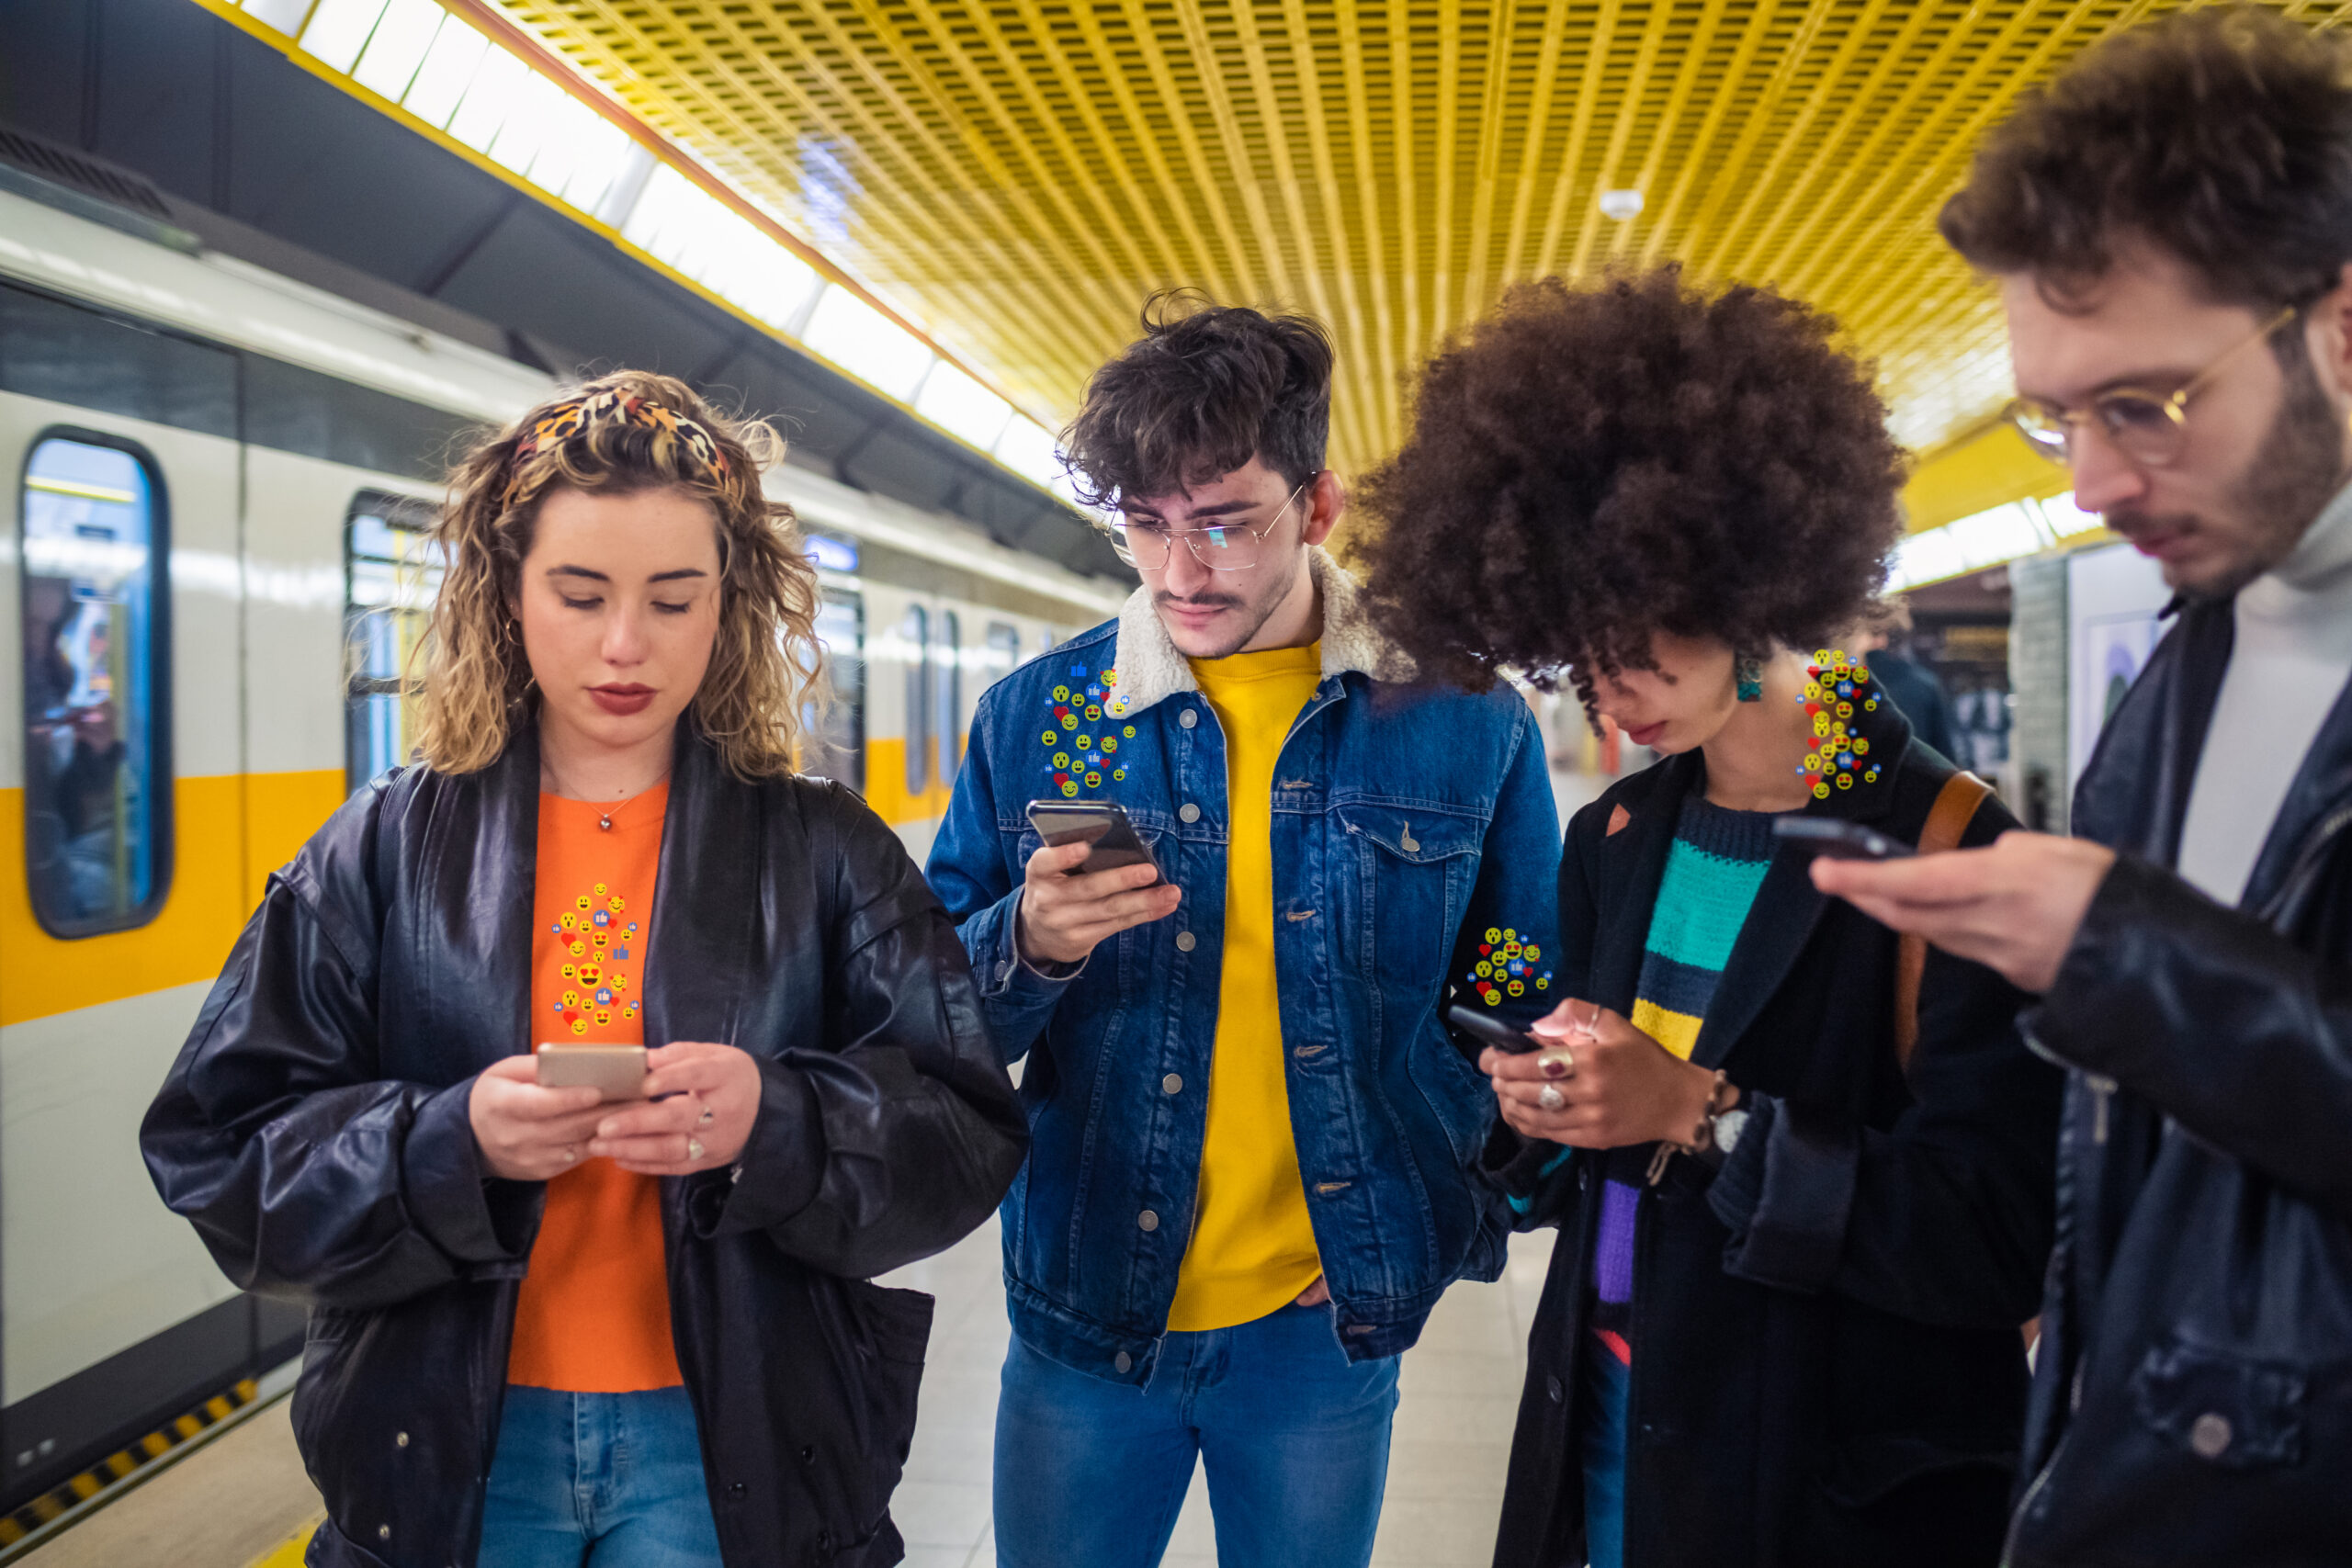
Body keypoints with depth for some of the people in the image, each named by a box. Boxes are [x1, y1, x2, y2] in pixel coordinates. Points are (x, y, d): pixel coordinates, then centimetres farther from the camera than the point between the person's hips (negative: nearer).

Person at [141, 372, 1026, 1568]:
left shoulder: (824, 852, -2)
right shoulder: (385, 847, 0)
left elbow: (966, 1138, -7)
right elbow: (218, 1150, -3)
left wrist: (776, 1123, -26)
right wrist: (449, 1144, -21)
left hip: (734, 1449, -1)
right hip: (447, 1447, 1)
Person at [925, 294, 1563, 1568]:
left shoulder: (1464, 722, -5)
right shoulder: (1034, 718, -4)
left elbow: (1517, 1008, 7)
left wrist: (1456, 1213, -3)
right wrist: (1029, 947, -20)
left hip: (1330, 1322, 0)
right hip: (1085, 1309, 1)